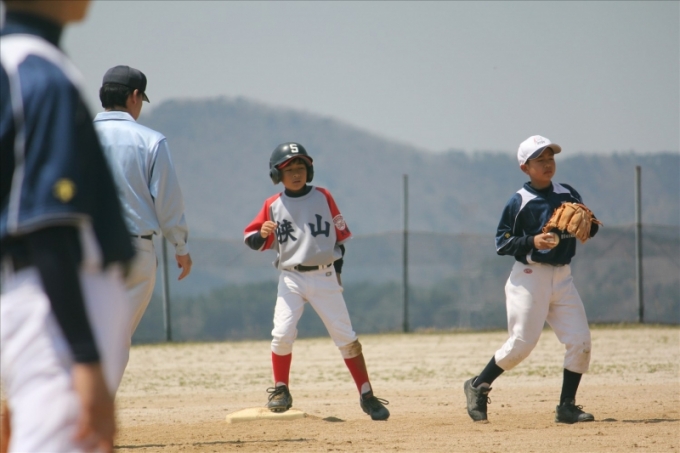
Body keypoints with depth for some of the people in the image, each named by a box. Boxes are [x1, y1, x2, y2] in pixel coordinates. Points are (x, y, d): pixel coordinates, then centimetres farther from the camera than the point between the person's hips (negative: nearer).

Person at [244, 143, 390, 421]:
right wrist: (262, 233, -19)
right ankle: (280, 392, 6)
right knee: (282, 334, -13)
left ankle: (367, 397, 2)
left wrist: (337, 272, 4)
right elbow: (252, 241, 3)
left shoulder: (323, 198, 2)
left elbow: (340, 234, 8)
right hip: (291, 278, 0)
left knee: (345, 337, -2)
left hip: (324, 276, 0)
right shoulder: (273, 206, 2)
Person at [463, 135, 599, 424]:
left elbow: (589, 229, 14)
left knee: (580, 340, -6)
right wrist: (532, 242, -21)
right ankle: (478, 387, 13)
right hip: (530, 278, -5)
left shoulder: (568, 195, 8)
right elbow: (502, 242, -7)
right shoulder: (519, 202, -6)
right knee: (521, 343, -8)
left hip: (562, 278, 5)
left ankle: (566, 406, 3)